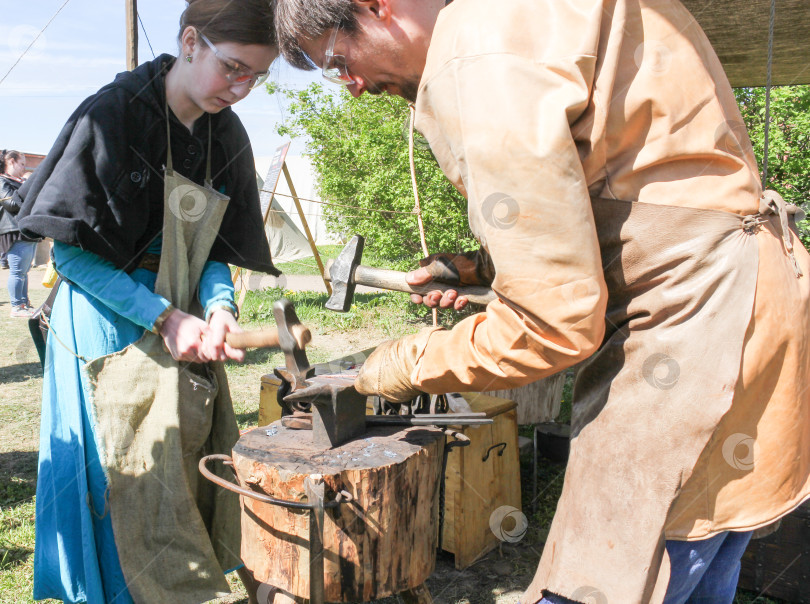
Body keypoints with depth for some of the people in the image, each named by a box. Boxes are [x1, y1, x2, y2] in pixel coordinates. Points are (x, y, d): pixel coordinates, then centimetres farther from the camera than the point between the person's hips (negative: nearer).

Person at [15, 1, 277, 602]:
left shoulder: (226, 136, 3)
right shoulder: (112, 114, -15)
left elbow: (215, 247, 7)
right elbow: (70, 252, -14)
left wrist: (218, 307, -13)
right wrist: (162, 317, -19)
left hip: (183, 328, 6)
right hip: (116, 332, -5)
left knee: (200, 476, 11)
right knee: (144, 488, 0)